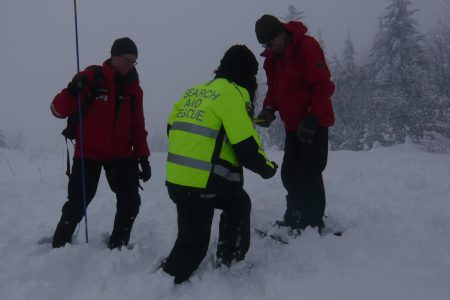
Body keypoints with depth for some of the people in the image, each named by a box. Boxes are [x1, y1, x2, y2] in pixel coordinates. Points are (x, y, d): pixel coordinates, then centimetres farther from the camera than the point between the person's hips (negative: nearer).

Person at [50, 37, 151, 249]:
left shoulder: (133, 87, 6)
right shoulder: (91, 77, -9)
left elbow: (138, 124, 12)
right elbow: (59, 110, -11)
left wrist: (143, 156, 5)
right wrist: (72, 92, -31)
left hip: (121, 153, 4)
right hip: (89, 153, -4)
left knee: (130, 202, -2)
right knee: (77, 205, -3)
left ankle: (118, 245, 16)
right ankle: (59, 245, 19)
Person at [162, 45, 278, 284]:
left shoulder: (194, 92, 15)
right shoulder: (233, 93, -10)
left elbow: (172, 127, 21)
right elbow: (245, 145, -15)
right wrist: (266, 167, 3)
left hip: (176, 178, 9)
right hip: (203, 182, -9)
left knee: (238, 204, 25)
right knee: (193, 242, 5)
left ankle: (229, 261, 33)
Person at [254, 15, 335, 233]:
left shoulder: (306, 46, -17)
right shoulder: (271, 58, 7)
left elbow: (323, 85, -20)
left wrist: (312, 119, -23)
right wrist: (268, 108, -5)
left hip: (314, 123, -8)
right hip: (293, 125, 8)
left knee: (309, 174, -6)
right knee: (289, 173, 11)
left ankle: (313, 223, 5)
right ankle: (295, 217, 25)